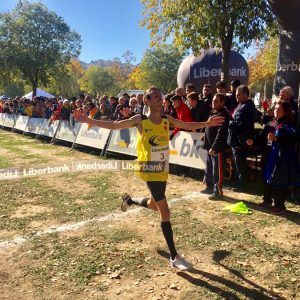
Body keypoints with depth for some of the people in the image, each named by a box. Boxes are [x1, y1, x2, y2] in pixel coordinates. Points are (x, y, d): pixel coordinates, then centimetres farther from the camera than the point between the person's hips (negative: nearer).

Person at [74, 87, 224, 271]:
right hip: (150, 171, -6)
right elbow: (114, 125, -10)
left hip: (164, 170, 6)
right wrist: (88, 121, -17)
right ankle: (174, 258, 3)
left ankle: (130, 200, 55)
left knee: (155, 205, 23)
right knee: (165, 211, -8)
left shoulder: (167, 119, 1)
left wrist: (207, 123, 6)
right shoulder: (140, 120, -12)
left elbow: (188, 126, 13)